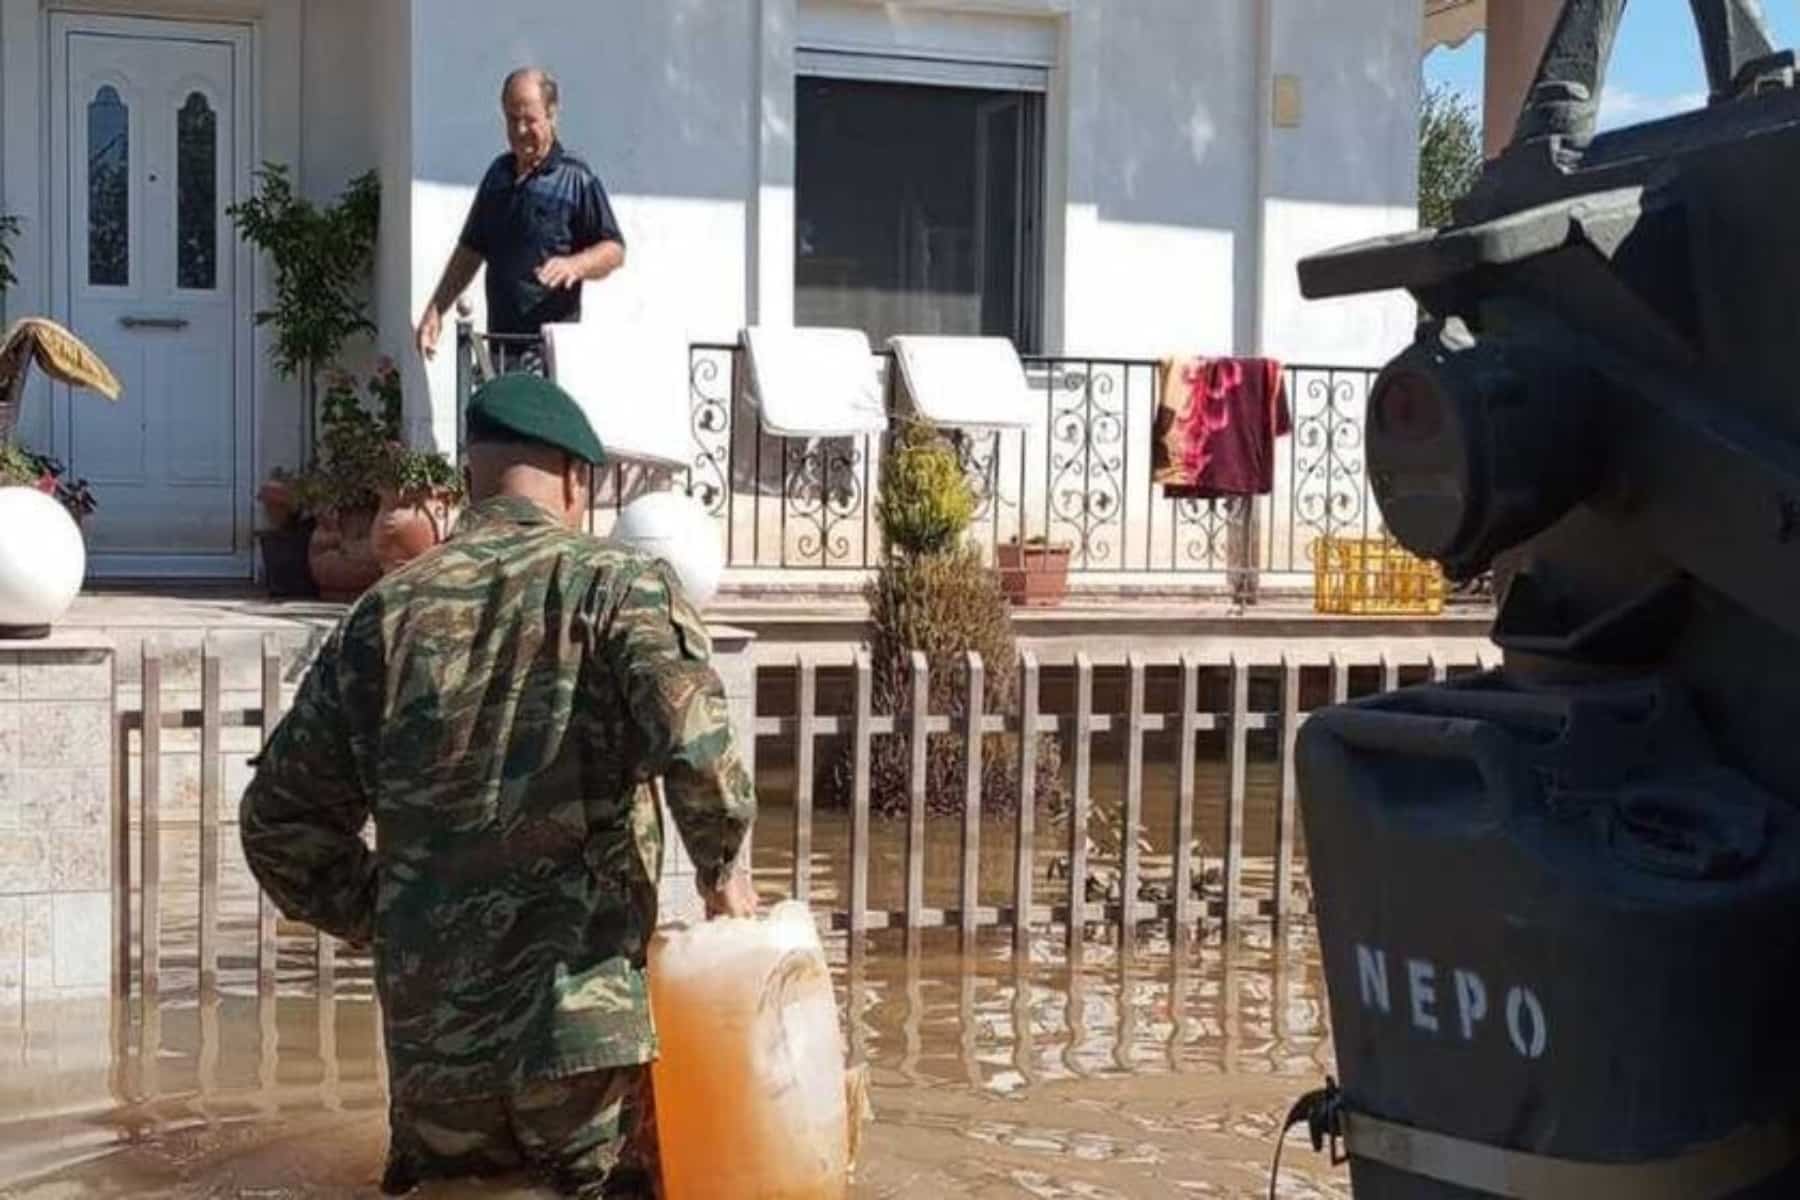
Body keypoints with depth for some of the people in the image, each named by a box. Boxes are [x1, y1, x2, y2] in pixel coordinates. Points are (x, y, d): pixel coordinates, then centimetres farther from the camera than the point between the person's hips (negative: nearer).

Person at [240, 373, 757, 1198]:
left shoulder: (385, 613, 8)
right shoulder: (619, 582, -4)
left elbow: (280, 818, 12)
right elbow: (695, 744, -20)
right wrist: (721, 870, -3)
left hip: (428, 1026, 4)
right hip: (577, 1024, -3)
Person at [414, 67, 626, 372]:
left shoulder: (575, 179, -3)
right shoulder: (498, 175, 15)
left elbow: (614, 250, -5)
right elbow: (471, 249, 21)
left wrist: (574, 265, -25)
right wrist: (436, 309, 15)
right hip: (500, 344, 6)